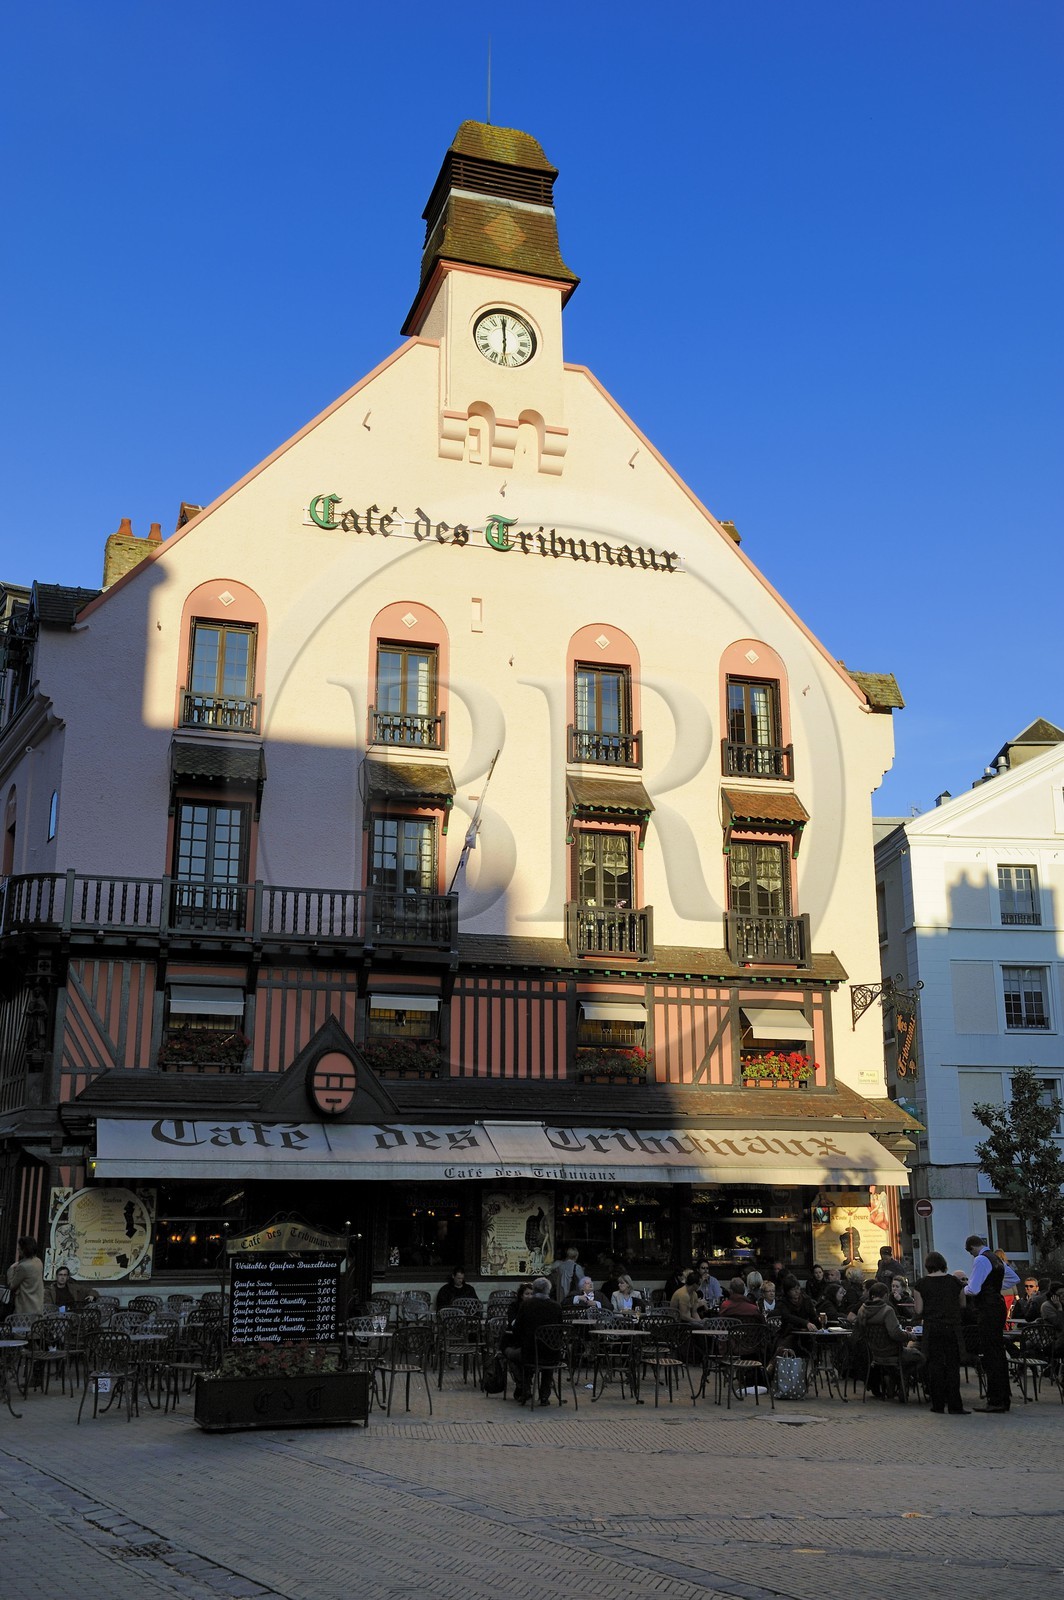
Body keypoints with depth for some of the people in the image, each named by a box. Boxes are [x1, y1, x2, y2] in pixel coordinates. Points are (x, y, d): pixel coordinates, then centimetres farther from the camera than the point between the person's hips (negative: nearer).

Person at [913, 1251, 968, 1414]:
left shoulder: (921, 1283, -3)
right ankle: (954, 1406, 3)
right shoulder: (954, 1281, 2)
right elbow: (963, 1305, 11)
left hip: (932, 1328, -1)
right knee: (953, 1365, 6)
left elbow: (919, 1310, -3)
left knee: (935, 1365, 6)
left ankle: (938, 1406, 8)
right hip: (953, 1327, 1)